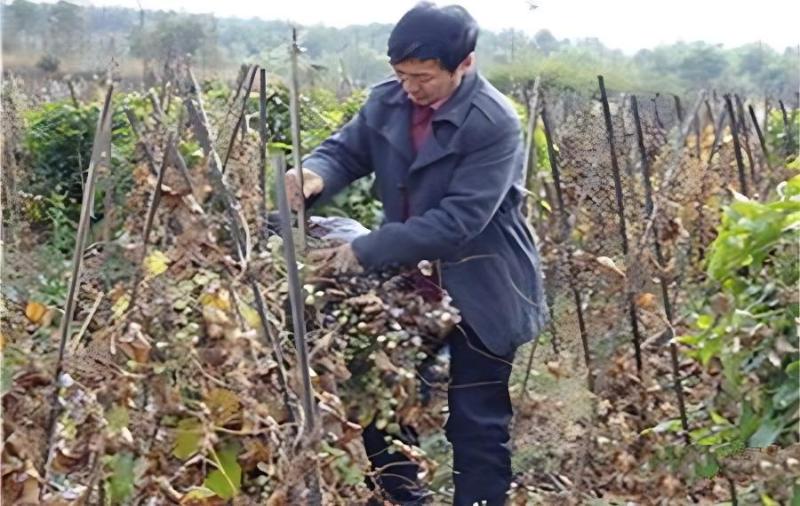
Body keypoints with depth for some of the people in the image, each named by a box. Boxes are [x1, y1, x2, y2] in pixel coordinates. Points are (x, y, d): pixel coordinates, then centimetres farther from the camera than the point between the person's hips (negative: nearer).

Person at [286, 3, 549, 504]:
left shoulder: (494, 124, -23)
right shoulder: (388, 101, -3)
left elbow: (458, 220, -28)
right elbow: (345, 150, 2)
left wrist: (367, 250, -28)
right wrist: (316, 175, -24)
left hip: (480, 290, -6)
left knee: (475, 424, 5)